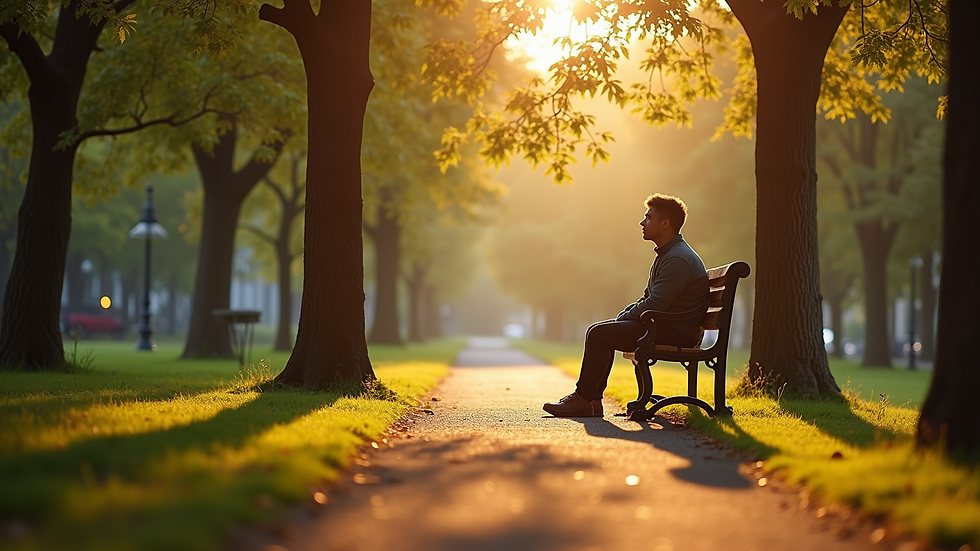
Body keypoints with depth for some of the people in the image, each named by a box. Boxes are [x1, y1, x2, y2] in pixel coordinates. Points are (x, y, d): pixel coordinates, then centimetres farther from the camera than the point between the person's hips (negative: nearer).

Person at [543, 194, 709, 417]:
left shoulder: (678, 260, -19)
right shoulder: (666, 255, 17)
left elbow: (654, 305, -23)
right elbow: (647, 299, 21)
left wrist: (622, 320, -10)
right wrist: (621, 317, 5)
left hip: (675, 333, -11)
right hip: (663, 326, 11)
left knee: (599, 334, -17)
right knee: (599, 330, 11)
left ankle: (584, 398, -8)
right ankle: (591, 399, 7)